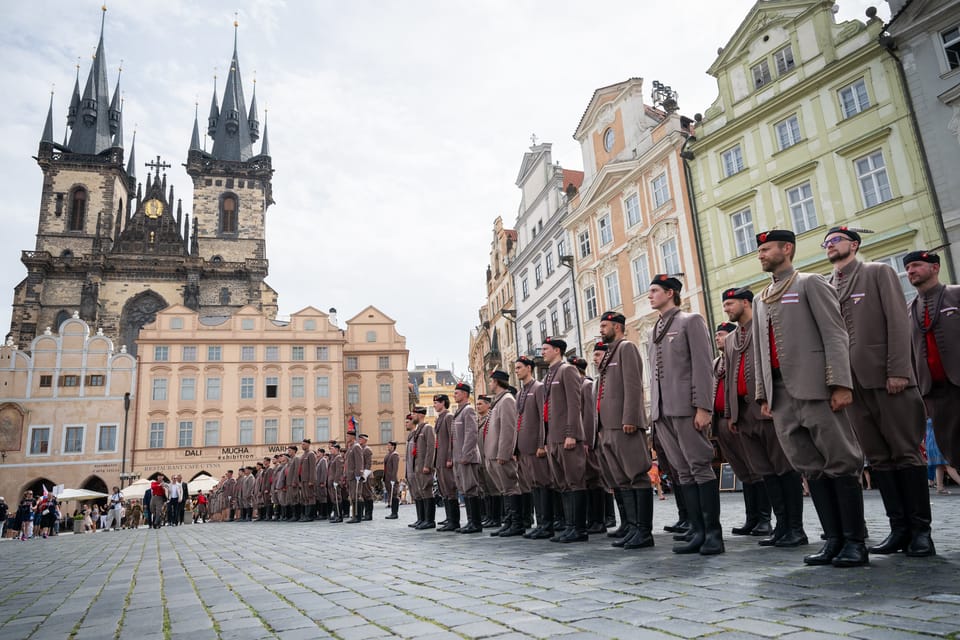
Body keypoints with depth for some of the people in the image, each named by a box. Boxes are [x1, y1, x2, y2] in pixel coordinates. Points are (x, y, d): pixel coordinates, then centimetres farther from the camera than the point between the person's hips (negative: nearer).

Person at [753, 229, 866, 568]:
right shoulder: (760, 299, 21)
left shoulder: (811, 283, 3)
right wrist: (764, 395, 13)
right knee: (811, 469, 7)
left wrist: (840, 384, -15)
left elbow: (835, 334, -6)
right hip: (781, 396, 6)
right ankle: (834, 539, 14)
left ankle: (855, 542, 7)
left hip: (814, 389, -6)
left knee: (840, 464, -1)